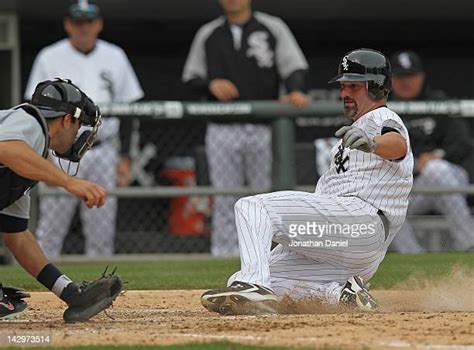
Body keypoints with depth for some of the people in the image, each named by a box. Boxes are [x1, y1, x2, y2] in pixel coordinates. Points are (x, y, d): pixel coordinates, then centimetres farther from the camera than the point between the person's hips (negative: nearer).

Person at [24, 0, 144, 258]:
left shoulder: (114, 57, 10)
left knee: (102, 232, 3)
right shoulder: (49, 58, 1)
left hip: (103, 153, 3)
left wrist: (125, 157, 6)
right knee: (50, 231, -7)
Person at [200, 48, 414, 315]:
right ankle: (340, 292, -8)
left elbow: (399, 145, -25)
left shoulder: (381, 119, 2)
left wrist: (371, 143, -46)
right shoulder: (361, 128, 34)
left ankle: (254, 284, -40)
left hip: (363, 217, -10)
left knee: (252, 207, -21)